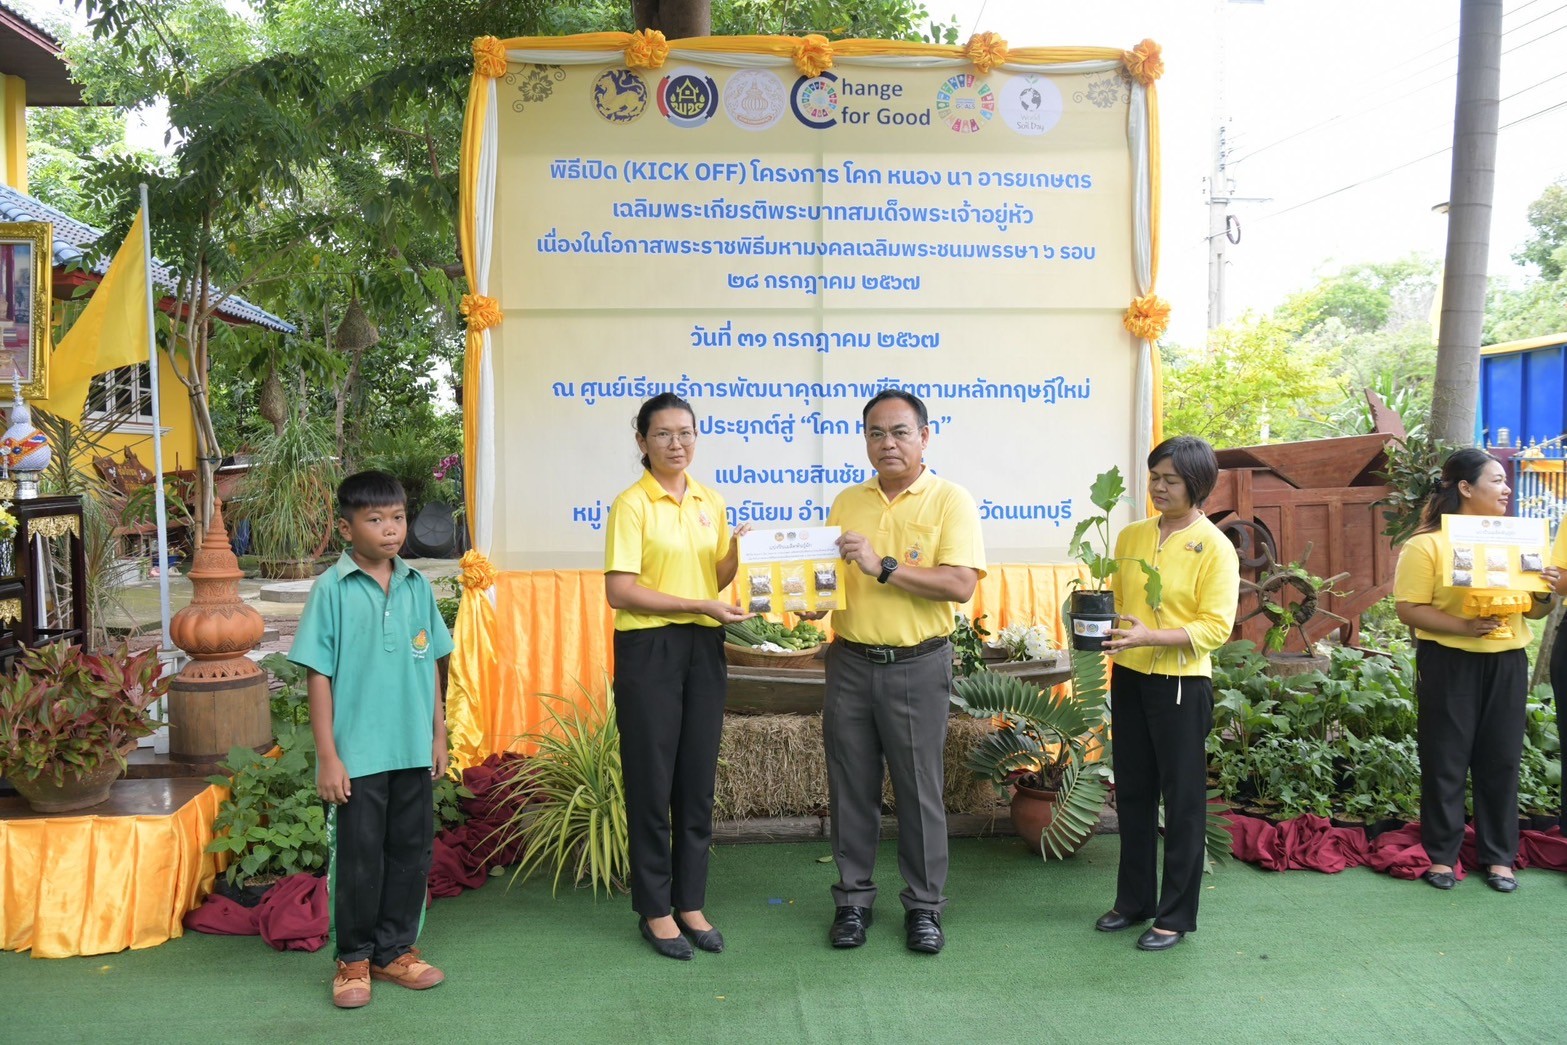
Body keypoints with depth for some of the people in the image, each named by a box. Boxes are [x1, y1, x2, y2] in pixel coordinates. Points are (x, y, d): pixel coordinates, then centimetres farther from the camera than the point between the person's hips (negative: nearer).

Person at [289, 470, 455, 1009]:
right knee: (358, 859, 7)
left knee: (411, 852, 13)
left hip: (413, 752, 4)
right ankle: (354, 959, 24)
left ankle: (394, 950, 29)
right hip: (357, 756, -4)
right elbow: (318, 675, -8)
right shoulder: (332, 589, -8)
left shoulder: (417, 586, 4)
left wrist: (438, 734, 11)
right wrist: (327, 756, -10)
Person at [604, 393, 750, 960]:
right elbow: (619, 591, -15)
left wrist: (737, 552, -5)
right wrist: (698, 605, -18)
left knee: (698, 780, 10)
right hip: (649, 648, -5)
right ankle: (654, 910, 16)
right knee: (652, 781, 2)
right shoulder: (632, 504, -8)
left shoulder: (711, 503, 10)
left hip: (704, 648, 6)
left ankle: (690, 903, 23)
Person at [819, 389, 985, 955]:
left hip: (917, 666, -4)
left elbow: (960, 585, -16)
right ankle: (853, 897, 25)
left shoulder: (951, 500, -5)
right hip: (849, 662, 4)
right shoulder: (848, 502, 10)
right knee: (851, 788, 11)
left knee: (919, 790, 5)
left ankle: (924, 905, 21)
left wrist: (884, 566, -21)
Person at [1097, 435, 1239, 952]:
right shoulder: (1131, 536, 7)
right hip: (1129, 678, 6)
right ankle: (1133, 900, 29)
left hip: (1181, 685, -5)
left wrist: (1149, 637, -25)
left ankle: (1176, 915, 17)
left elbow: (1216, 627, -14)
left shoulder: (1214, 547, -9)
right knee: (1132, 794, 14)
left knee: (1182, 800, 5)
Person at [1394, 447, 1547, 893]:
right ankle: (1440, 854, 15)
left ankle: (1499, 856, 21)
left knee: (1501, 761, 8)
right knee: (1445, 761, 2)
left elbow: (1533, 608, 15)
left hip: (1506, 663, 5)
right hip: (1450, 664, -4)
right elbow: (1409, 609, -11)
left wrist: (1546, 594, -7)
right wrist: (1463, 626, -23)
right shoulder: (1427, 544, -6)